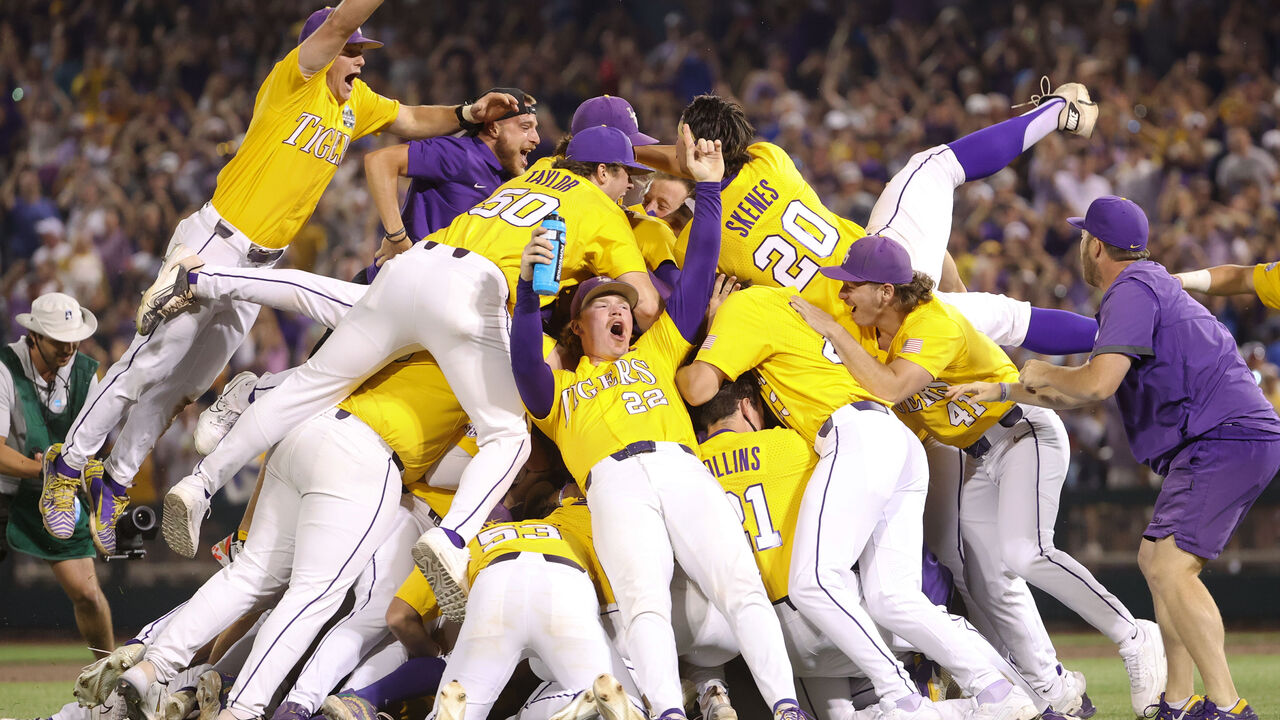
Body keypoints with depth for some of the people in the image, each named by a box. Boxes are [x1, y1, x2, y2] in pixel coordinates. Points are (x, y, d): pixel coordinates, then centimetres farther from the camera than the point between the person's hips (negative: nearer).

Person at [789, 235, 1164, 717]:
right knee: (985, 583, -1)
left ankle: (1134, 638, -16)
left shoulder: (933, 323, -26)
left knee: (1023, 554, -27)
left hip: (1025, 432, -9)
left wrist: (830, 330, -34)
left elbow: (890, 389, -39)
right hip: (977, 456, 9)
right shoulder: (868, 333, -1)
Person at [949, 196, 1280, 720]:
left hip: (1227, 438, -11)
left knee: (1171, 566, -19)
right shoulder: (1147, 286, 25)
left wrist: (1044, 375, -1)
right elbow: (1085, 395, 29)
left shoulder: (1132, 291, -9)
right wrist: (1002, 392, 28)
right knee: (1156, 559, 18)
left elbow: (1098, 383, -21)